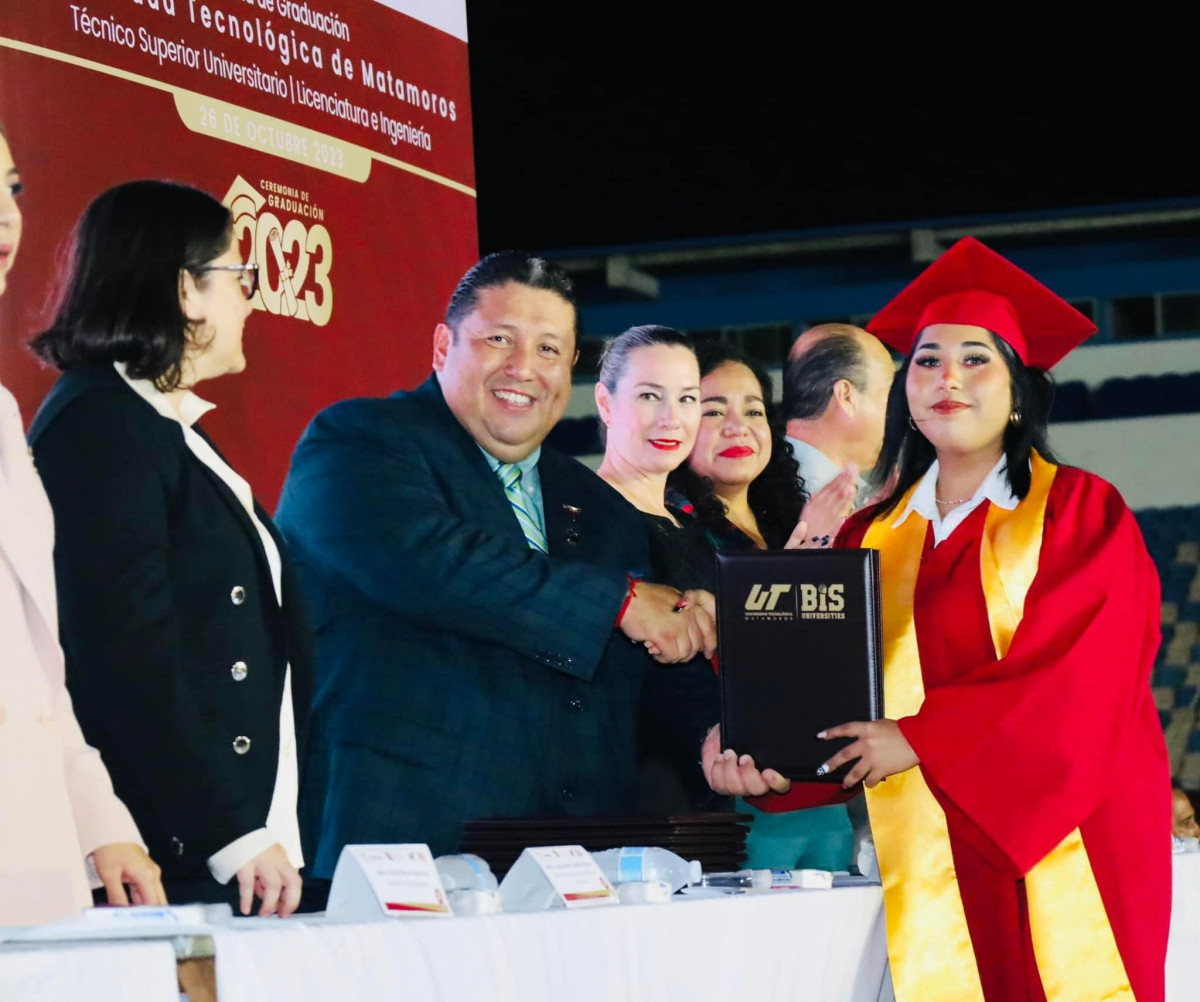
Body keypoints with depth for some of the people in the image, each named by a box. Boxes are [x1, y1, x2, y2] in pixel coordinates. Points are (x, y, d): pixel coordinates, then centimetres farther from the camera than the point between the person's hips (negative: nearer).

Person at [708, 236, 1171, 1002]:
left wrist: (917, 739, -17)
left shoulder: (1081, 513, 2)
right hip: (928, 868, 3)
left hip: (1059, 851, -3)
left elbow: (1072, 675, -11)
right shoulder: (873, 538, 13)